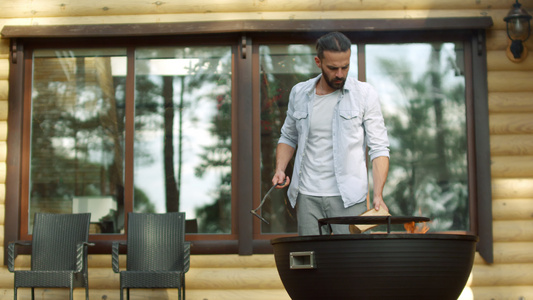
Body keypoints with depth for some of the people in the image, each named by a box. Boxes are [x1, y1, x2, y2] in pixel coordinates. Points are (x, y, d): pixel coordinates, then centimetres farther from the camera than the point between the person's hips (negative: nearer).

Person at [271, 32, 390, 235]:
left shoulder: (365, 94, -1)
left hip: (349, 198, -2)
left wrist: (378, 195, -13)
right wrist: (280, 169, 2)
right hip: (307, 196, 3)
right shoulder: (299, 93, 8)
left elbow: (379, 148, -2)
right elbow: (288, 137, 21)